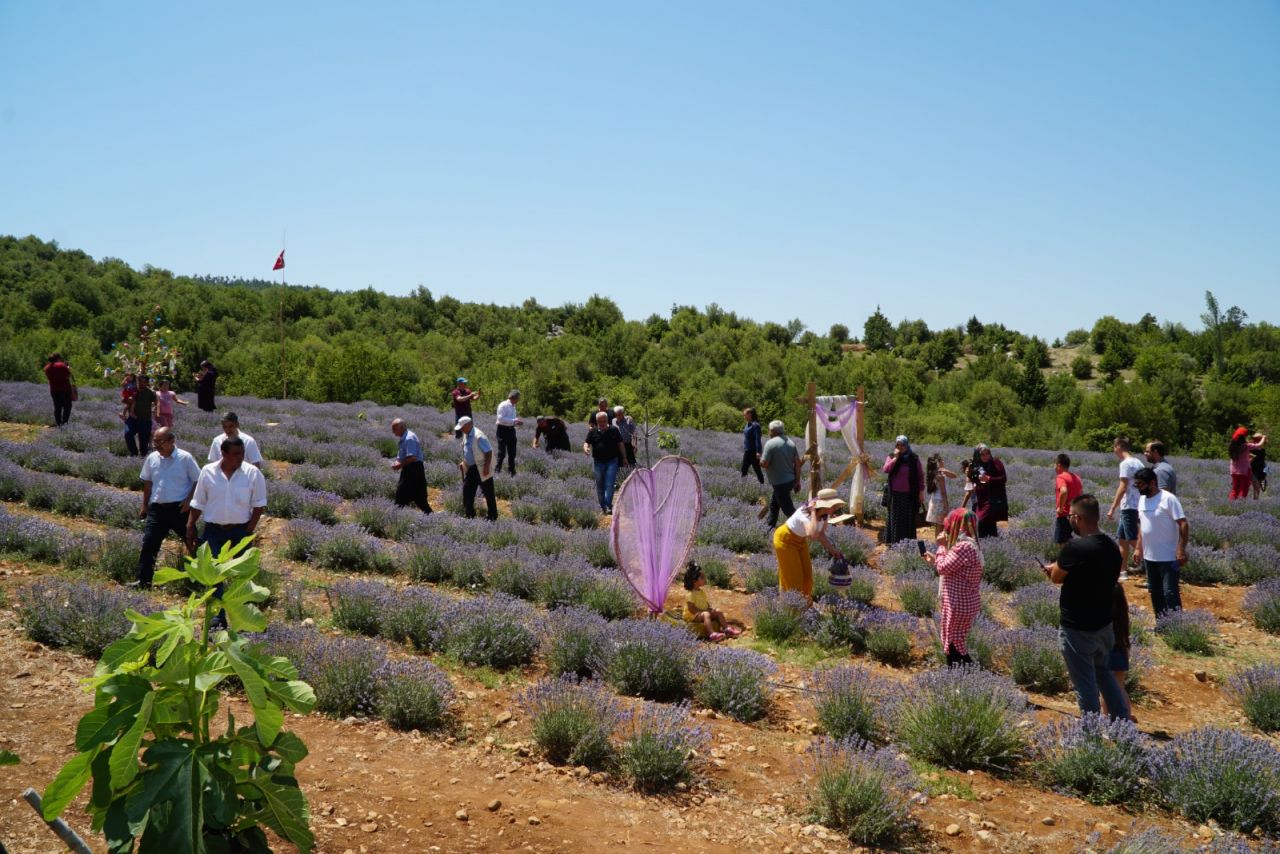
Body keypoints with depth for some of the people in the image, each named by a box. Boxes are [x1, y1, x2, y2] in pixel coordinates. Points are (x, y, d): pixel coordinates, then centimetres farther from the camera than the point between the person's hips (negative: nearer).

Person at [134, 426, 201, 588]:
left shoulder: (185, 458, -9)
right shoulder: (152, 458, 5)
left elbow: (198, 481, -4)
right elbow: (147, 482, 17)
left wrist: (189, 500, -13)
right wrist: (145, 505, 16)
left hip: (179, 509, -4)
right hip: (157, 508, 4)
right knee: (148, 544, -2)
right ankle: (143, 581, 3)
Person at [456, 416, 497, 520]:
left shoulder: (479, 437, -23)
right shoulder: (466, 435, 5)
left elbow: (489, 452, -23)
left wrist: (486, 467, -25)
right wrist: (464, 463, 15)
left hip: (482, 470, -9)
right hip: (471, 468, 9)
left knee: (488, 493, 2)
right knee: (467, 491, 11)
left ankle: (492, 516, 12)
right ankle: (469, 515, 21)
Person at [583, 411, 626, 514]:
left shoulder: (614, 430, 4)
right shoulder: (593, 431, 6)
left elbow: (620, 444, 10)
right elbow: (587, 443, 5)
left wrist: (624, 457, 9)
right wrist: (586, 448, -19)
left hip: (612, 461, -2)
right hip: (598, 462, 2)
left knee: (609, 485, -11)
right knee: (600, 485, 8)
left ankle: (609, 505, -12)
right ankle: (602, 506, 18)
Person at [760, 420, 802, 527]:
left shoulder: (770, 443, -15)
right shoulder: (791, 442, 7)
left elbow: (764, 464, -18)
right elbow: (797, 463, 5)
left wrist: (761, 457, 5)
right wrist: (797, 481, 10)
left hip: (780, 483, -8)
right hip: (790, 480, 9)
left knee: (788, 509, -4)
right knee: (774, 503, 25)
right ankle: (771, 525, 35)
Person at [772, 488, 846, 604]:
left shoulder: (825, 513, -14)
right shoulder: (806, 513, -38)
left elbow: (820, 534, 1)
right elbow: (813, 535, -56)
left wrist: (831, 549, -8)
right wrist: (813, 512, -47)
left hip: (800, 540, 7)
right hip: (785, 539, -7)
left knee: (806, 574, 12)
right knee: (792, 577, 3)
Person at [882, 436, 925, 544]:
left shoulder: (913, 458, 0)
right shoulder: (891, 457, 3)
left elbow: (920, 475, 2)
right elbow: (886, 470, -15)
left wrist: (921, 491, -3)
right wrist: (896, 457, -17)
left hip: (909, 495, -1)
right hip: (895, 494, 1)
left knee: (909, 520, 5)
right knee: (895, 519, 6)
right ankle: (894, 542, 12)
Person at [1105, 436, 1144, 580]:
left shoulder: (1126, 463, -13)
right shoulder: (1138, 462, 14)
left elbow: (1123, 488, -18)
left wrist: (1112, 509, -16)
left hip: (1129, 507, -10)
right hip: (1137, 506, 10)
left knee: (1133, 541, -8)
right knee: (1121, 538, 16)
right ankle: (1122, 571, 21)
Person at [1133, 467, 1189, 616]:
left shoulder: (1168, 499, -16)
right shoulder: (1142, 500, 7)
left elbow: (1183, 525, -17)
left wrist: (1181, 550, -21)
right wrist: (1139, 548, 16)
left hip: (1168, 557, -8)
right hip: (1149, 557, 8)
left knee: (1170, 593, -5)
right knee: (1155, 592, 15)